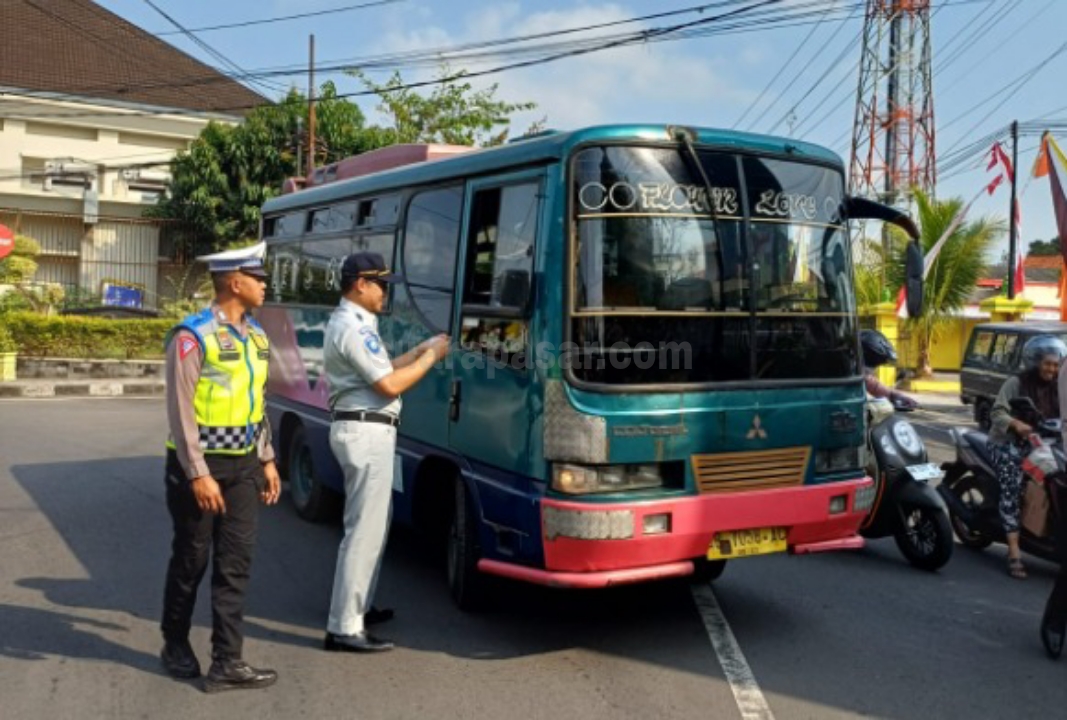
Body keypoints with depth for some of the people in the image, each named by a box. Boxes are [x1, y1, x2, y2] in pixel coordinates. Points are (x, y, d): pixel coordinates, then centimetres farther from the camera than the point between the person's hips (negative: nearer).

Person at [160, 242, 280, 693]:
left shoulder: (255, 336, 8)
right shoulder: (193, 335, -15)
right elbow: (180, 411, -17)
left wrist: (267, 459, 13)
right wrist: (198, 474, -20)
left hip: (242, 464, 6)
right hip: (200, 464, -6)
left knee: (235, 562, 4)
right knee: (190, 560, 9)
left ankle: (227, 662, 10)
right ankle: (175, 644, 31)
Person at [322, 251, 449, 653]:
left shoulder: (351, 323, 16)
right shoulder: (353, 328, -17)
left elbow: (378, 370, 19)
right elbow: (389, 385, -19)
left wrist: (419, 351, 13)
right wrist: (431, 358, -8)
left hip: (365, 430, 11)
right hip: (365, 432, -11)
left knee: (374, 522, 20)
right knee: (364, 529, -8)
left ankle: (357, 606, 31)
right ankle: (344, 628, -3)